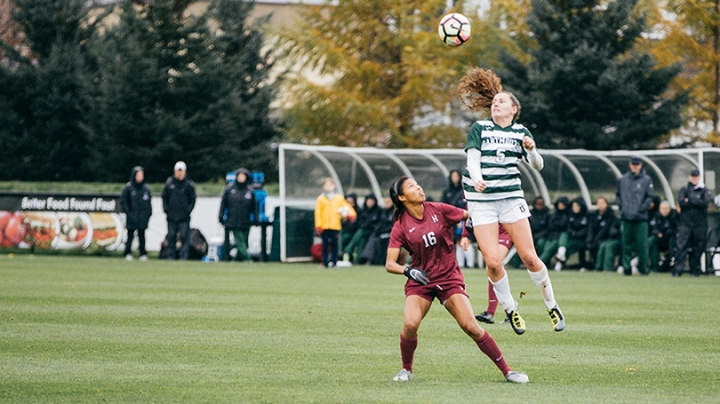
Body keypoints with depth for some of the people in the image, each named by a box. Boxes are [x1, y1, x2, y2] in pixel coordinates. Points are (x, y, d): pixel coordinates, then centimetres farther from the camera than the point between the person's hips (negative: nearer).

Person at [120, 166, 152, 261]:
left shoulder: (145, 188, 8)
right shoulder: (128, 187, -2)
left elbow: (149, 201, 16)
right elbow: (123, 200, -1)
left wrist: (149, 212, 6)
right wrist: (127, 211, -8)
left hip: (143, 217, 2)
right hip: (132, 218, -2)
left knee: (141, 235, 4)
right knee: (130, 235, 2)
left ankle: (143, 253, 8)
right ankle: (128, 253, 9)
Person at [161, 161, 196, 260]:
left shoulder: (189, 184, 1)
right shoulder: (169, 182, 7)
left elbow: (192, 199, 4)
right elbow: (164, 197, 13)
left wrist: (188, 209, -6)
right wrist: (165, 208, 3)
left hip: (184, 217, -3)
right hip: (171, 216, 3)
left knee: (184, 236, -7)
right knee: (171, 236, 5)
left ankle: (183, 255, -5)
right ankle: (171, 255, 11)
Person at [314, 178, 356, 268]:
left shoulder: (339, 198, 8)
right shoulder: (320, 199, 5)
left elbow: (347, 206, 8)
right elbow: (317, 213, 3)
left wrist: (351, 214, -12)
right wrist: (318, 226, -4)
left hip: (335, 226, 1)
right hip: (324, 226, -1)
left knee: (334, 244, 1)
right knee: (325, 245, 1)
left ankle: (334, 262, 8)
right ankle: (325, 263, 5)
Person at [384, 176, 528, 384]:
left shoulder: (439, 210, -3)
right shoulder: (401, 227, -7)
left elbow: (471, 216, 8)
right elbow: (390, 264, -11)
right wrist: (408, 270, -29)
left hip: (449, 279, 0)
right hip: (420, 282, 0)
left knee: (471, 327, -11)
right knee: (410, 324, -24)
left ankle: (506, 370, -1)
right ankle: (406, 370, 2)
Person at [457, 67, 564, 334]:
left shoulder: (520, 132, 8)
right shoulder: (479, 129, 4)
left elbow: (538, 166, 3)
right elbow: (472, 159, -7)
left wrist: (531, 149, -18)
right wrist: (476, 179, -28)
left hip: (511, 197, 1)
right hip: (481, 200, -1)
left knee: (529, 256, -6)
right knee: (492, 261, -12)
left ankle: (552, 306, 13)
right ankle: (510, 310, 10)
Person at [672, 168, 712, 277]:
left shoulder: (704, 190, 9)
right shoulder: (684, 189, 10)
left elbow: (706, 202, -8)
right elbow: (681, 203, -5)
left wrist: (690, 200, -7)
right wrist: (697, 203, -5)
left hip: (700, 223, 1)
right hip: (685, 222, -1)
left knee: (698, 248, 3)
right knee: (681, 246, -11)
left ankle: (695, 270, 11)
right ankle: (677, 270, -13)